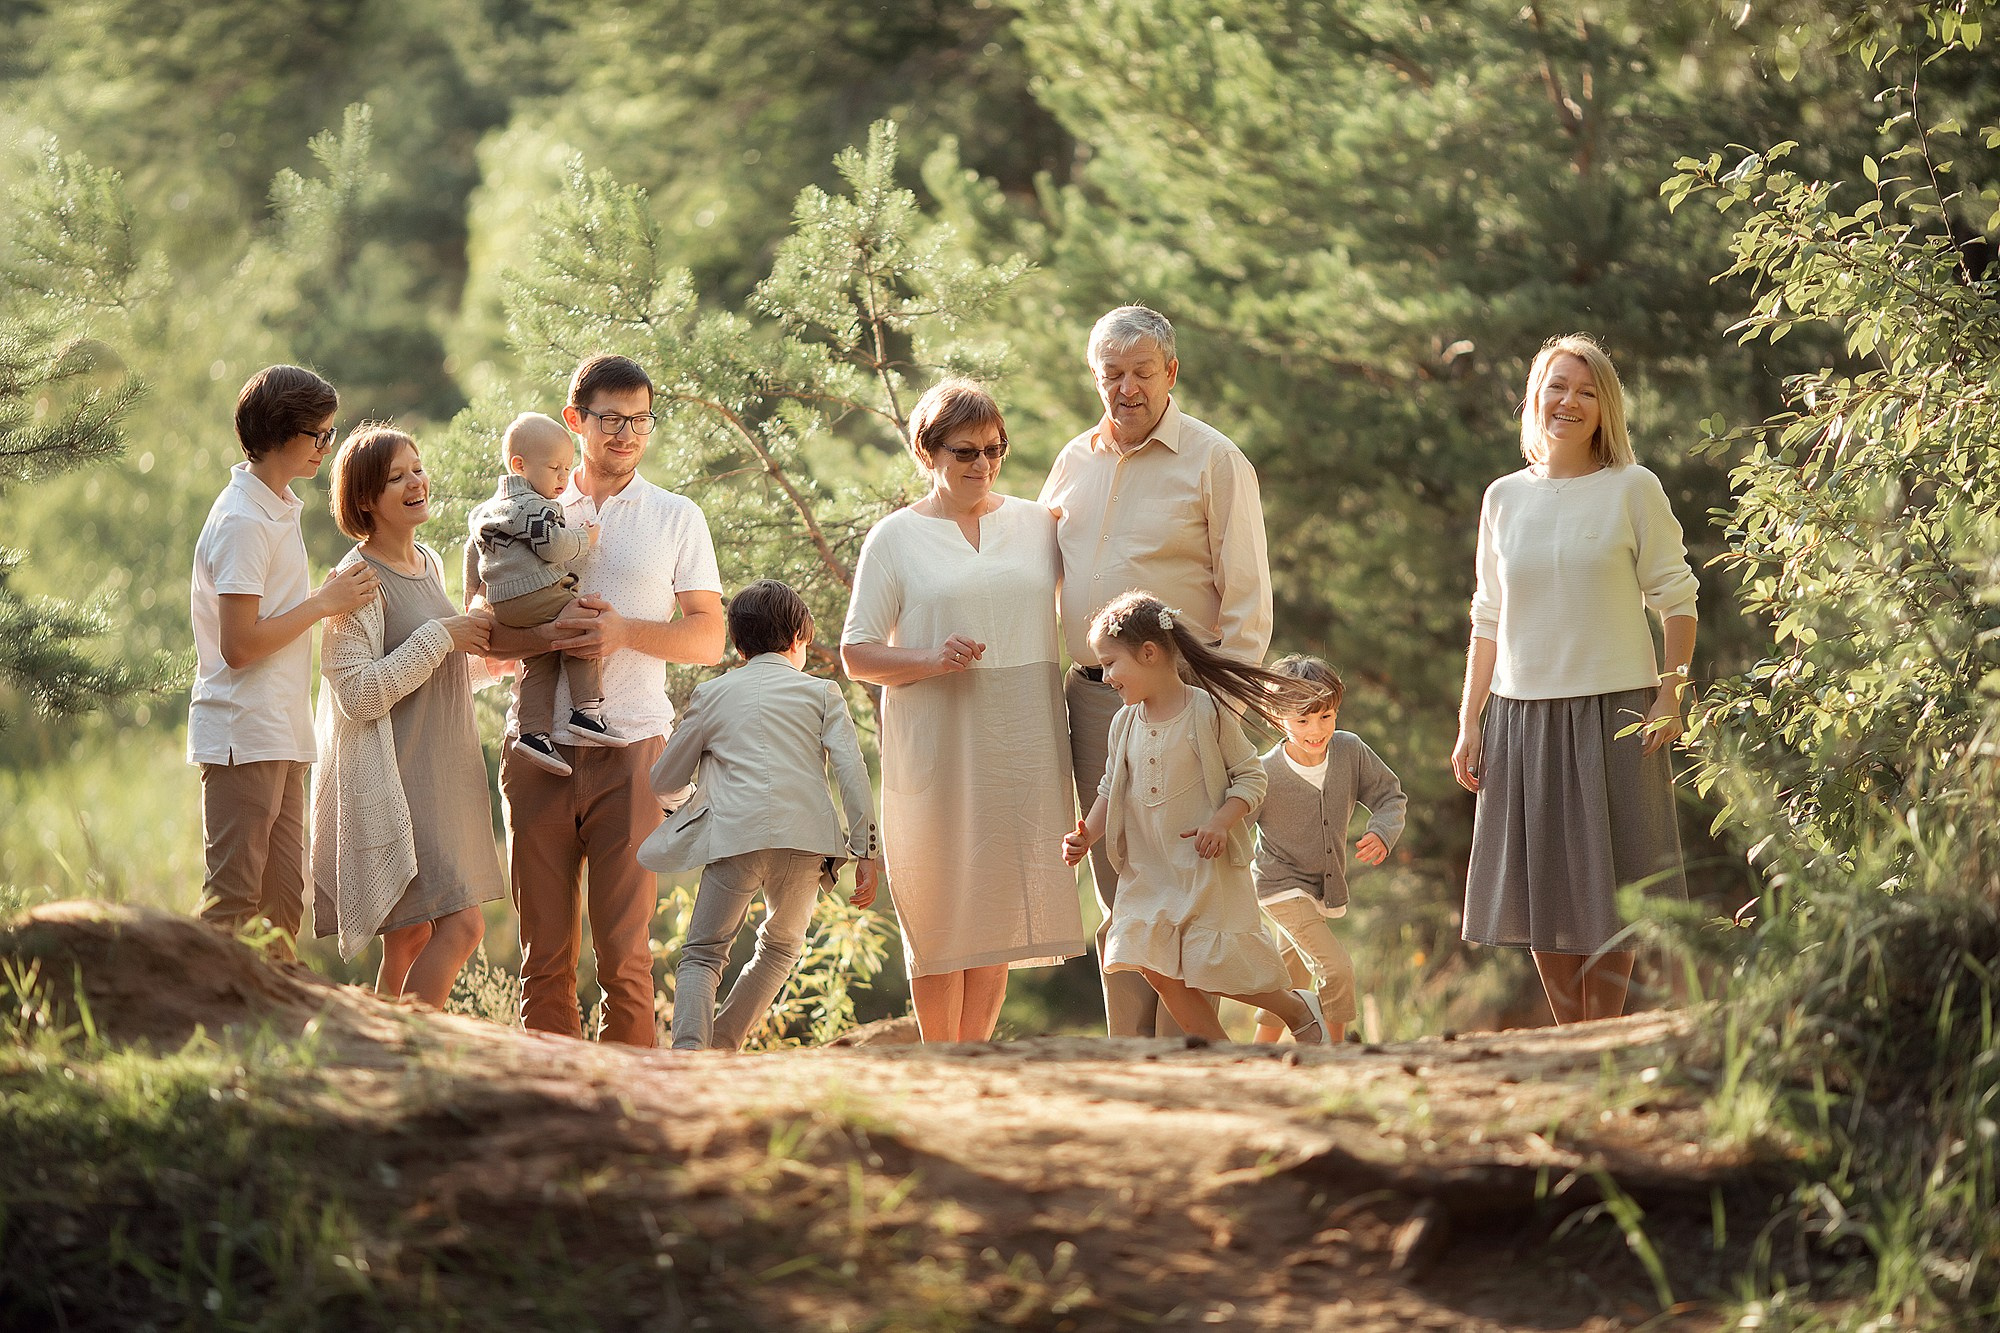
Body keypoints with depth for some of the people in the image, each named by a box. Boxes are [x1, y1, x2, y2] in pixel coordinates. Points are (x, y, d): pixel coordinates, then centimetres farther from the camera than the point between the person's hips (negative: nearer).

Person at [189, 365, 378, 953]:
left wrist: (326, 594, 10)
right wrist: (324, 602, -14)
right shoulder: (243, 521, -15)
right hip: (243, 736, -10)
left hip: (281, 737, 10)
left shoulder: (280, 508, 16)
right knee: (232, 903, -8)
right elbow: (239, 645, -20)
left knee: (283, 901, 10)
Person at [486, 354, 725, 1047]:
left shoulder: (675, 517, 10)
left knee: (624, 949, -6)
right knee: (545, 949, 2)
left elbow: (708, 638, 5)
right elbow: (485, 633, 8)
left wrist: (626, 632, -13)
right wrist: (549, 636, -12)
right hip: (538, 751, 2)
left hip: (630, 752, -2)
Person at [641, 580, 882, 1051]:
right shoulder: (822, 692, 18)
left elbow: (664, 783, 23)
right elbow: (852, 773, 4)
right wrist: (867, 852, 3)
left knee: (702, 955, 4)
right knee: (781, 949, 22)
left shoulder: (711, 694, 19)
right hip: (806, 840, 1)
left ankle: (688, 1052, -21)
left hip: (734, 835, -1)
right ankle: (721, 1050, 16)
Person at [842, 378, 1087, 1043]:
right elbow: (857, 653, 0)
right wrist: (931, 659, -16)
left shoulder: (1038, 523, 11)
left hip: (1023, 740, 3)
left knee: (999, 904, 5)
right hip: (936, 744, -3)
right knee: (942, 911, -1)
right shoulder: (895, 538, 3)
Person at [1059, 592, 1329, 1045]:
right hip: (1148, 870, 6)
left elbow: (1250, 777, -8)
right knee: (1160, 970, -2)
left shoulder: (1207, 712, -11)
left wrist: (1219, 824, -22)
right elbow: (1111, 791, 15)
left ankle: (1300, 1011, 19)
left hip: (1208, 867, -6)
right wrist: (1086, 835, -1)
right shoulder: (1124, 724, 6)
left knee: (1215, 966, -7)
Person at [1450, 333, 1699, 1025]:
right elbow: (1488, 620, 14)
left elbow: (1675, 599, -1)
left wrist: (1670, 695, -11)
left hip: (1614, 709, -4)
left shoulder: (1632, 489, -1)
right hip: (1522, 711, 4)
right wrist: (1469, 722, 10)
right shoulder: (1505, 498, 9)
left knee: (1603, 887, 0)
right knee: (1539, 890, 4)